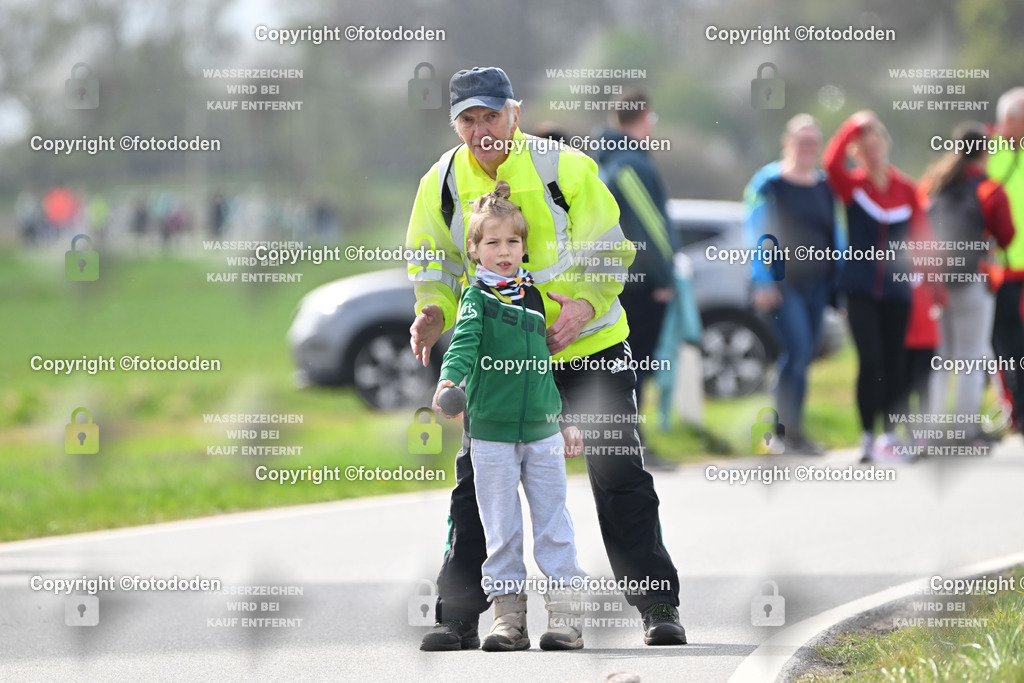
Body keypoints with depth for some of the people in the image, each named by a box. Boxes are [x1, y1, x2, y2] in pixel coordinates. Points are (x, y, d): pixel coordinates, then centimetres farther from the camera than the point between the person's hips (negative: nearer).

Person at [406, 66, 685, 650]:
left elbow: (608, 253, -8)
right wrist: (434, 311, -13)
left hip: (587, 343, -2)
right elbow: (435, 263, 8)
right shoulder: (443, 183, -3)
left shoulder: (567, 169, -12)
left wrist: (586, 303, -26)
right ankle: (458, 617, 8)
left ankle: (659, 607, 12)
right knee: (478, 482, 0)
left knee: (619, 478, 1)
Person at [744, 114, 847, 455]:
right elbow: (755, 233, -7)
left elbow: (836, 234, 19)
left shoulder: (825, 185, 13)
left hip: (817, 283, 6)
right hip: (783, 283, -6)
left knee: (803, 356, 6)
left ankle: (784, 430, 14)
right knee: (797, 351, -16)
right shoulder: (768, 183, -4)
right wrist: (762, 283, -13)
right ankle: (790, 432, -11)